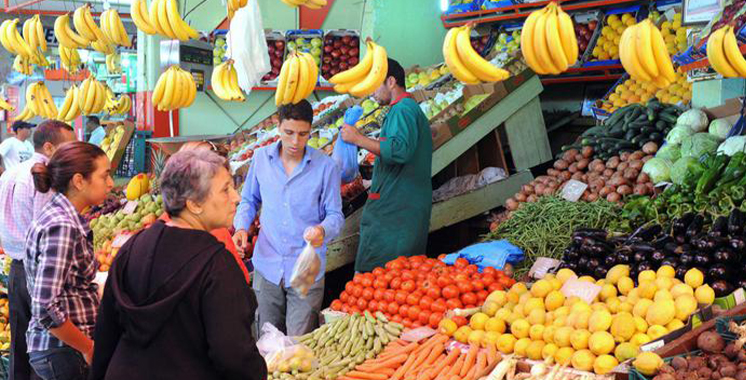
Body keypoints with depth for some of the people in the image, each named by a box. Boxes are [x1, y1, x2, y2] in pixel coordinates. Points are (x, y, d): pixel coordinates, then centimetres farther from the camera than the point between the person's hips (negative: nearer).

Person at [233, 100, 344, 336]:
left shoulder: (325, 167, -8)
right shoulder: (261, 158, 1)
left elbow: (335, 215, -3)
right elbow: (249, 200, 15)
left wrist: (323, 231, -25)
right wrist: (241, 227, -3)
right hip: (267, 266, 3)